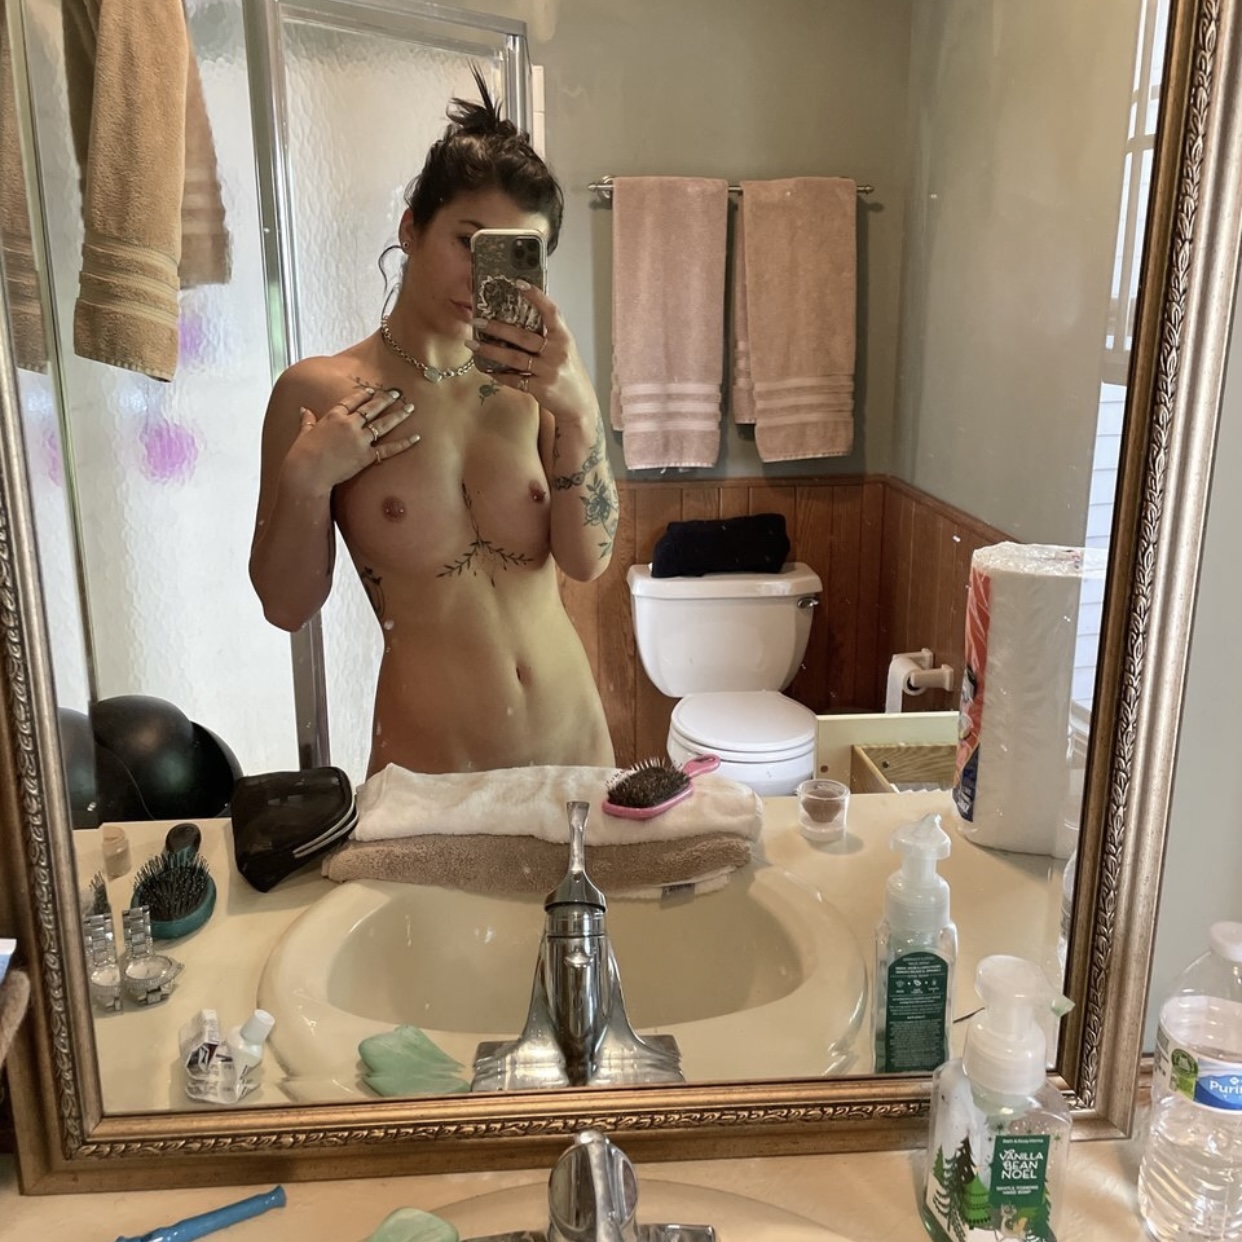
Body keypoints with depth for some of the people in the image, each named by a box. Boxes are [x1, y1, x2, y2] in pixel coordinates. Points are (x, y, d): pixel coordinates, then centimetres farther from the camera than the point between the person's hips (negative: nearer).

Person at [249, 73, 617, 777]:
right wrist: (305, 480, -19)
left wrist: (581, 411, -20)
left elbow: (588, 561, -10)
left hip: (572, 736, 4)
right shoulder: (318, 394, -7)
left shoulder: (528, 384, -1)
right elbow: (288, 606, -4)